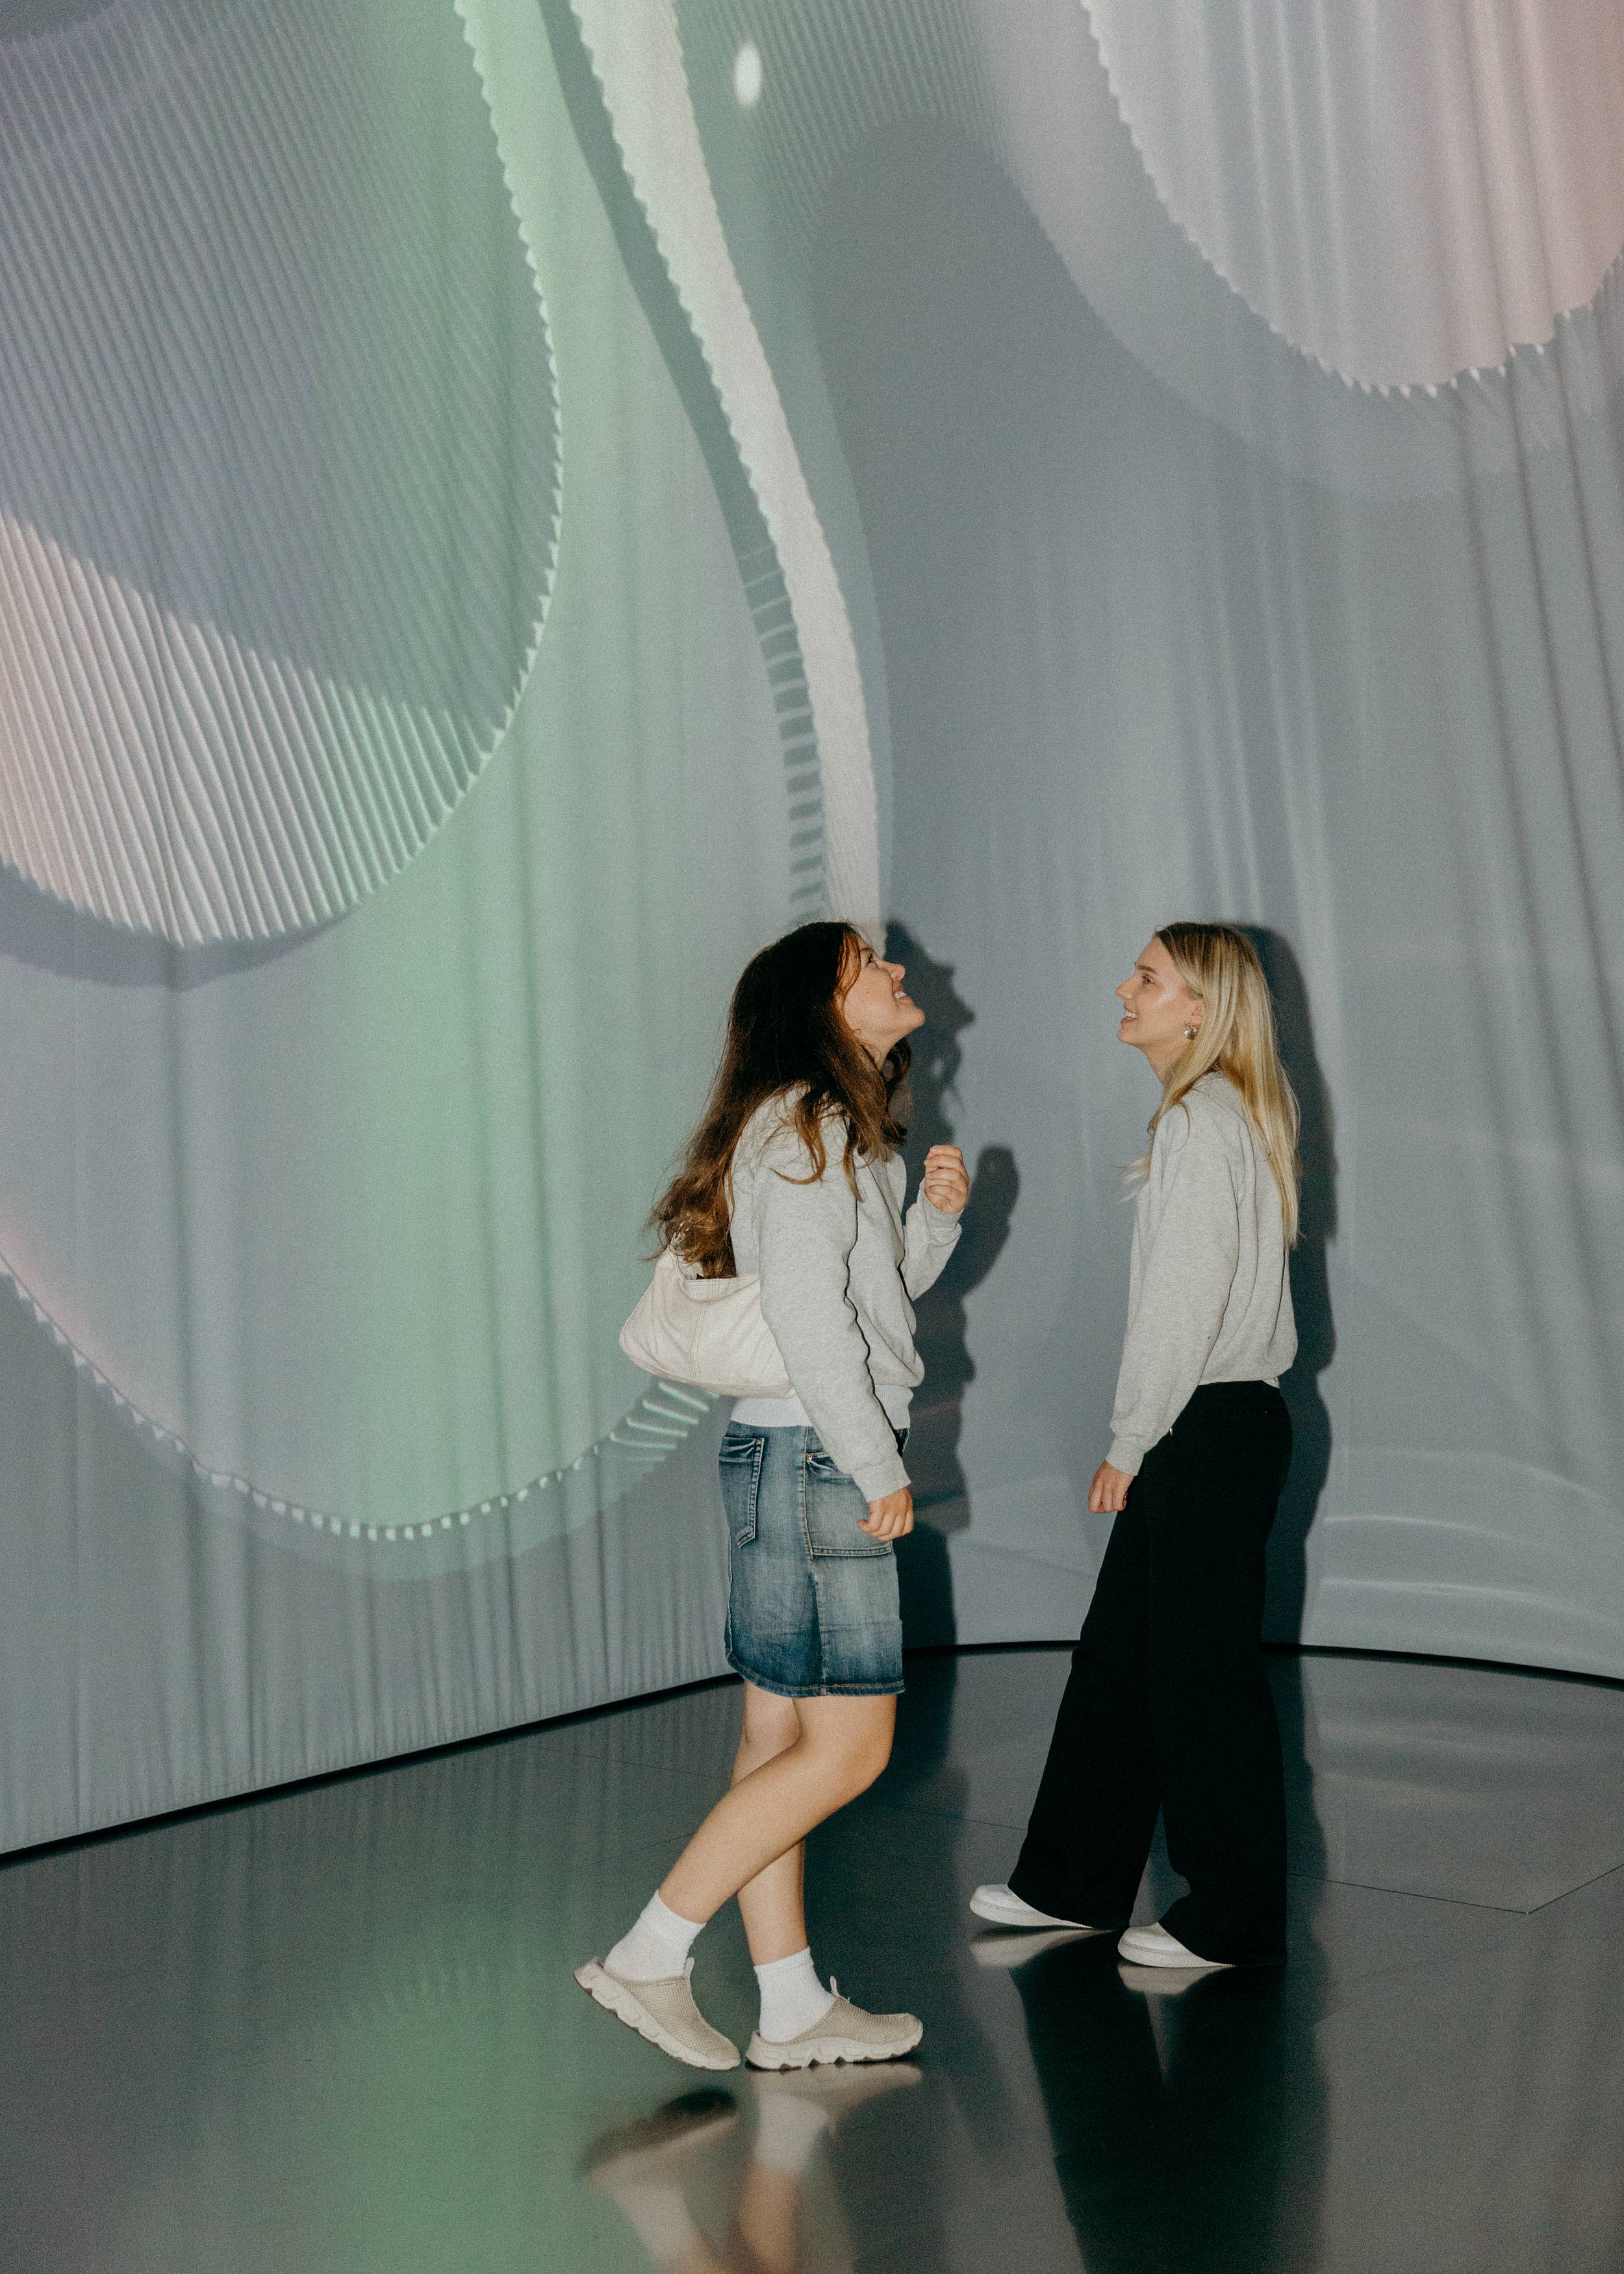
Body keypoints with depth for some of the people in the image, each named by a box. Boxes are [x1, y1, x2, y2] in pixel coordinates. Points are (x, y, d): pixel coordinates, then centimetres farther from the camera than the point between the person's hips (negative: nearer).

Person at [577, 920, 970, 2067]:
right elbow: (808, 1310, -19)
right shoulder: (801, 1123, -12)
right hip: (815, 1456, -10)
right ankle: (649, 1957, -1)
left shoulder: (845, 1133, 19)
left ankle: (793, 2008, 17)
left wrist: (937, 1212, 7)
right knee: (850, 1746, -6)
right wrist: (881, 1468, -16)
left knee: (780, 1737, 10)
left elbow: (883, 1290, 23)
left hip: (800, 1459, 10)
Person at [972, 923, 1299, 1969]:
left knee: (1203, 1670, 1)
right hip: (1217, 1423, 10)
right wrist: (1142, 1440, 15)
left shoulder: (1203, 1120, -15)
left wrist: (1131, 1442, -12)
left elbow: (1183, 1305, -19)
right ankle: (1077, 1883, 27)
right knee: (1120, 1652, 15)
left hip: (1209, 1428, -10)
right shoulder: (1238, 1112, 15)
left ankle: (1235, 1919, 14)